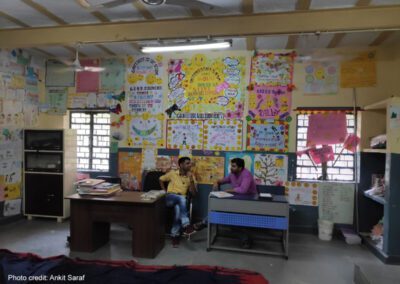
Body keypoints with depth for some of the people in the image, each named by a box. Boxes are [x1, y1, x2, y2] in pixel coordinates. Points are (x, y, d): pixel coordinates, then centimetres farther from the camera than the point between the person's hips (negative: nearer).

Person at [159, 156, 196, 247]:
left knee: (178, 209, -37)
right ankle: (186, 225, -44)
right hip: (170, 198, -2)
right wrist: (165, 192, 7)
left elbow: (193, 193, 1)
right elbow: (161, 180, 17)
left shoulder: (191, 176, 8)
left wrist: (191, 180, -12)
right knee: (181, 198, -38)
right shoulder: (172, 173, 4)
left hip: (181, 199, 2)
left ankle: (175, 235, -24)